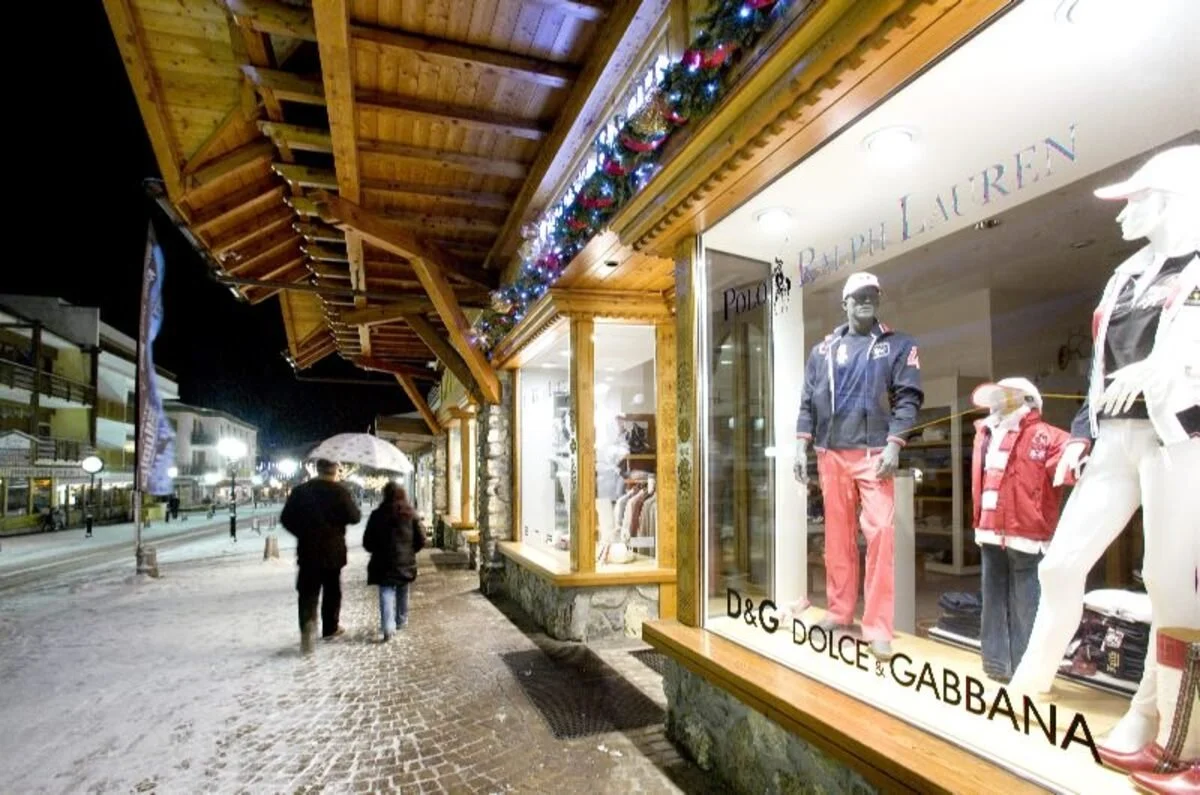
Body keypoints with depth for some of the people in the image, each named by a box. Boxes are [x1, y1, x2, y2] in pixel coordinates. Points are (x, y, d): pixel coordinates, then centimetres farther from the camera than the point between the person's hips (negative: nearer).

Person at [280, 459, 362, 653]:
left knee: (308, 591, 3)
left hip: (307, 550, 2)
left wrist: (303, 533, 16)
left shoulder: (300, 490, 0)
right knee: (332, 589, 14)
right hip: (333, 550, -1)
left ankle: (307, 626, -19)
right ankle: (330, 627, 24)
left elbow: (286, 519, 3)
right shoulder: (339, 491, -11)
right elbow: (354, 518, -11)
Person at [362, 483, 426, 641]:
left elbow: (367, 542, -3)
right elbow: (421, 540, -1)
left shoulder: (377, 515, -6)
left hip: (384, 562, -2)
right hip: (406, 562, 2)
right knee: (402, 593, 18)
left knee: (386, 593, -2)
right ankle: (401, 621, 30)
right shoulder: (411, 514, -2)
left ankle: (388, 627, -15)